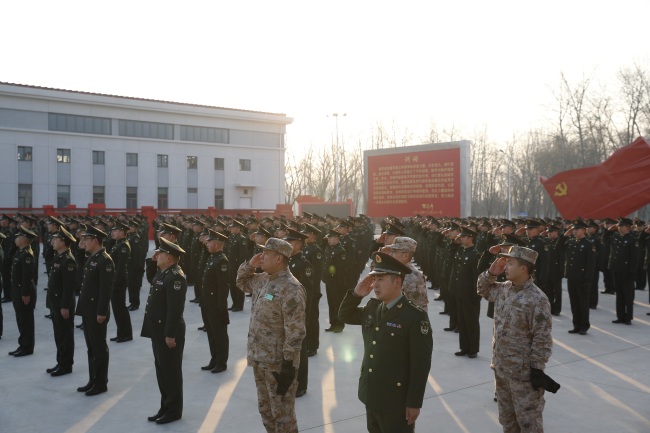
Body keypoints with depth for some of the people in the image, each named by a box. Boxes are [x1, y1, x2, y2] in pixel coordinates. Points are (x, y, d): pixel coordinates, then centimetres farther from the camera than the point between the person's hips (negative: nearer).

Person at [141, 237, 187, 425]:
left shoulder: (175, 277, -21)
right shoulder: (163, 273, 10)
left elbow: (175, 308, -24)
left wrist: (170, 334, -24)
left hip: (169, 331, -10)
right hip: (158, 329, 10)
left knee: (171, 371, 2)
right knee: (161, 369, 17)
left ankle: (174, 410, 14)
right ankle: (165, 406, 28)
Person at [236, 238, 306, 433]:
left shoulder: (291, 289, -22)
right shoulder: (263, 279, 6)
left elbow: (295, 332, -24)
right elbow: (241, 282, 25)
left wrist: (288, 366, -23)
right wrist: (249, 264, 5)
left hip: (278, 363, -9)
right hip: (259, 358, 9)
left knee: (282, 414, 5)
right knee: (265, 409, 22)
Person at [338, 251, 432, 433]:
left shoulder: (415, 316, -19)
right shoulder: (372, 307, 2)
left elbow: (421, 364, -18)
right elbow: (344, 316, 17)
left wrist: (414, 403, -16)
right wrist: (356, 294, -3)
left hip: (396, 401, -7)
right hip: (371, 395, 7)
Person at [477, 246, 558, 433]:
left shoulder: (537, 299, -23)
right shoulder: (504, 288, 2)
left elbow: (542, 338, -20)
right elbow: (483, 289, 21)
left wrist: (537, 370, -18)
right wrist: (491, 272, 2)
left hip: (523, 372, -8)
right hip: (500, 367, 8)